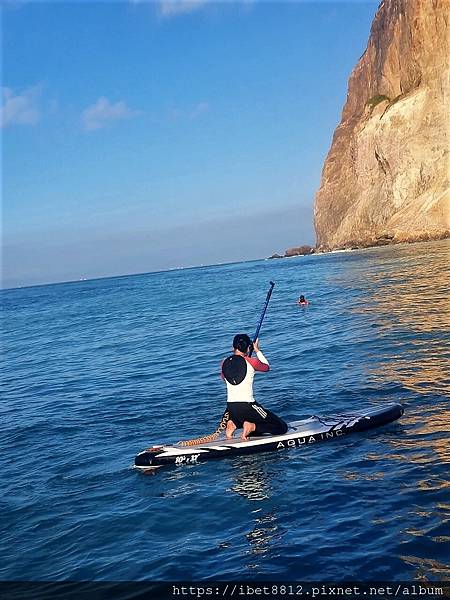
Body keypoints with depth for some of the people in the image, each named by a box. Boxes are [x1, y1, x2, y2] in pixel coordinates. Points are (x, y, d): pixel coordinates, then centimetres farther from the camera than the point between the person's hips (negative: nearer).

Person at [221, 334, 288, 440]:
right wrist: (257, 350, 25)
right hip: (247, 406, -6)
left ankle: (234, 424, 10)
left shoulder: (224, 363, 3)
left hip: (231, 408, 6)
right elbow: (267, 367, 13)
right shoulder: (252, 362, -9)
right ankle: (252, 427, -12)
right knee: (282, 428, 2)